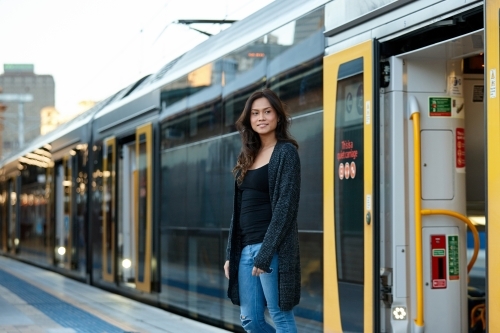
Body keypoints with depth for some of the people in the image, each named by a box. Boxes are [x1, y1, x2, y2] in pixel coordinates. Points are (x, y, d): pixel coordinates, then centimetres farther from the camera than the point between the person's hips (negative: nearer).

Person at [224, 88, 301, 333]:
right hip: (245, 248, 8)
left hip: (272, 248, -8)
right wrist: (231, 254, 12)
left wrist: (265, 254, -18)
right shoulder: (248, 156, 16)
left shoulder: (285, 152, -6)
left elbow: (285, 206, -14)